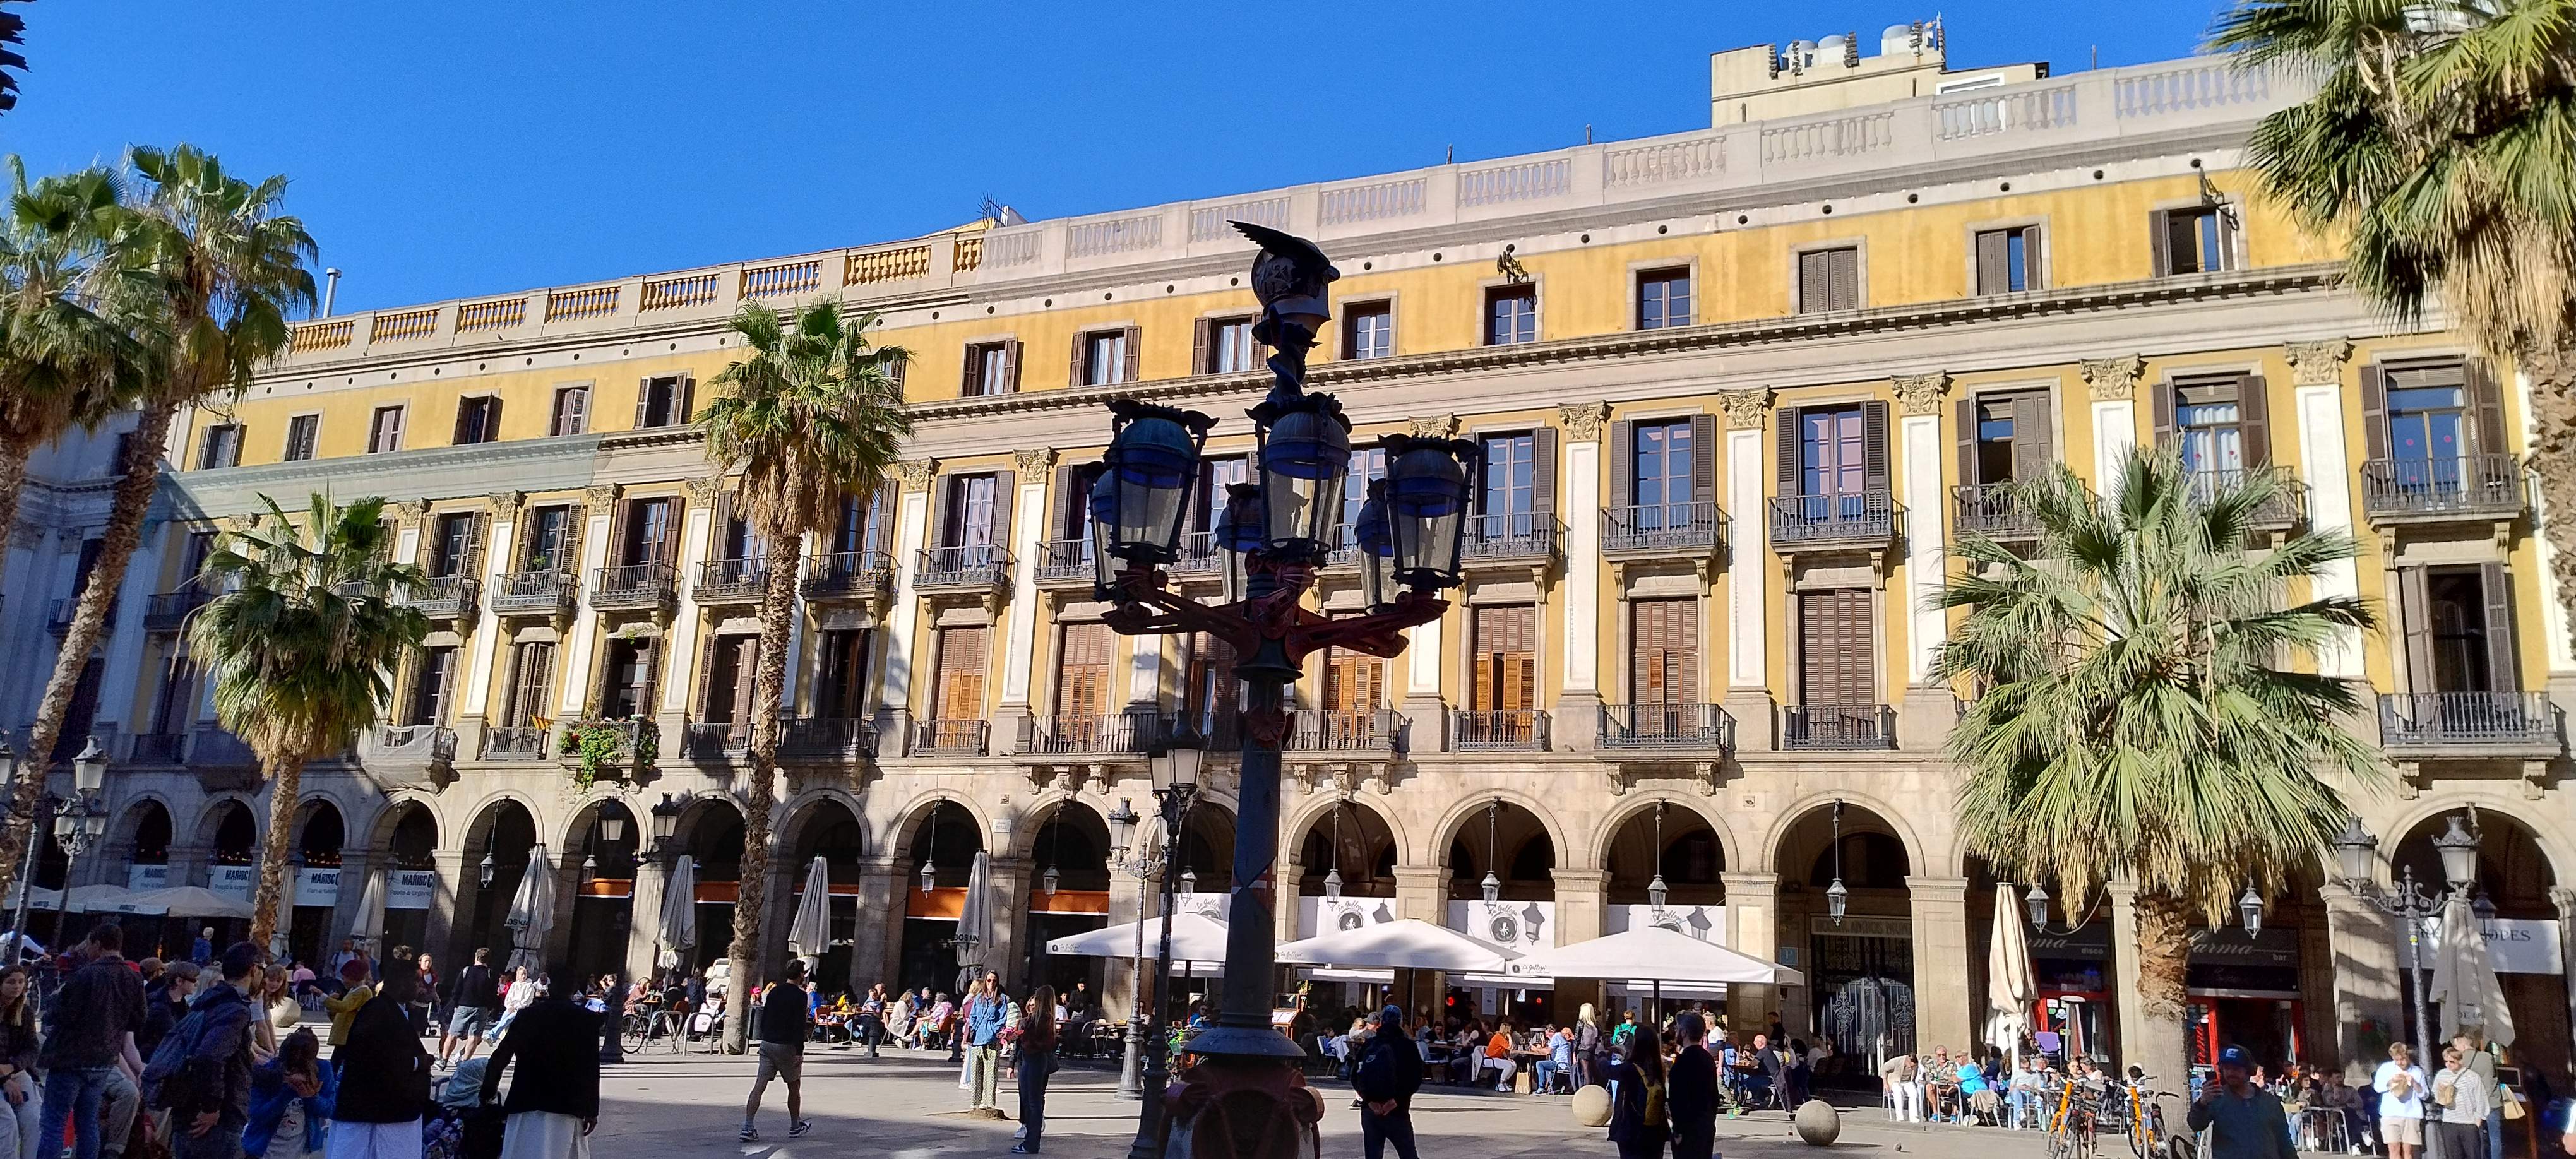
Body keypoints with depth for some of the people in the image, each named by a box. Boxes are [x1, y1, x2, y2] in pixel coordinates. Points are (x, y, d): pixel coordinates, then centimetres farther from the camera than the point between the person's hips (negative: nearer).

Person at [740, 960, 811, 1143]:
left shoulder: (775, 991, 10)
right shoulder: (800, 996, -11)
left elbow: (764, 1018, 15)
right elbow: (799, 1026, -16)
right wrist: (799, 1052, -14)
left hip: (767, 1044, 5)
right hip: (787, 1046, -5)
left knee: (759, 1086, -1)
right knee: (794, 1086, 12)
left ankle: (748, 1128, -9)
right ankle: (795, 1127, 24)